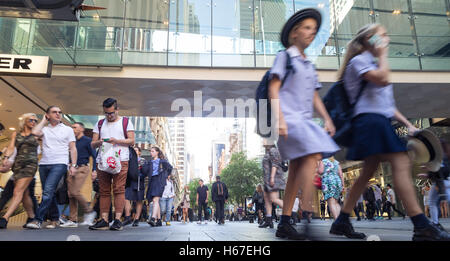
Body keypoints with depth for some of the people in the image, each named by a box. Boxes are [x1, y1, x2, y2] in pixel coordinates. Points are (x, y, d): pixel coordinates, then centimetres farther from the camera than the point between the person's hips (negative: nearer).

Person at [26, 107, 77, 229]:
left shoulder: (67, 129, 8)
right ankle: (55, 219, 17)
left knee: (48, 191, -16)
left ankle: (38, 220, -15)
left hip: (59, 164, -4)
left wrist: (73, 165, -4)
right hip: (44, 164, 4)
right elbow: (34, 132, -9)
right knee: (49, 193, 7)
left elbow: (73, 149, 5)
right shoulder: (44, 129, 14)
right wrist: (44, 120, 7)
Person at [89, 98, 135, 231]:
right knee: (104, 191, 3)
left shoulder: (126, 122, 10)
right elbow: (93, 144, 16)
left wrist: (116, 141, -11)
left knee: (119, 189, -9)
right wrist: (98, 142, -6)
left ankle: (118, 220, -6)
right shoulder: (99, 124, 20)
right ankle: (104, 220, 5)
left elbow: (132, 141, 3)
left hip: (120, 161, -3)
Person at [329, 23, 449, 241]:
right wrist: (383, 55, -1)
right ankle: (421, 226, -15)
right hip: (370, 120, -10)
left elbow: (387, 104, 26)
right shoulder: (359, 60, 1)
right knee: (401, 165, -16)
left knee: (368, 172, 8)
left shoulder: (373, 64, 29)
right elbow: (383, 79, -18)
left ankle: (342, 221, 12)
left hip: (381, 122, 10)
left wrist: (408, 124, 18)